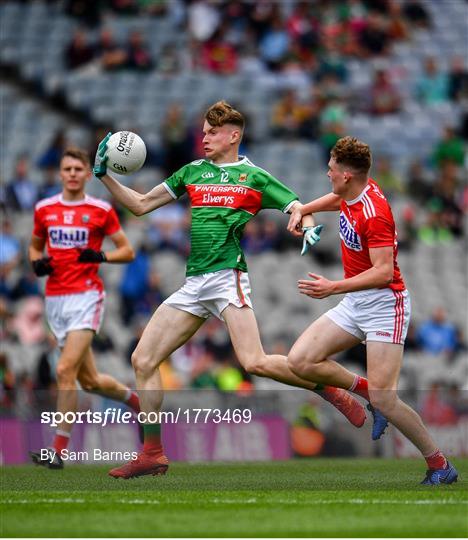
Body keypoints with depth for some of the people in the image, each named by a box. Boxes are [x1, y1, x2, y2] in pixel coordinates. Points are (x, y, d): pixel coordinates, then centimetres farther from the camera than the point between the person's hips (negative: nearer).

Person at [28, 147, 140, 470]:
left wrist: (100, 257, -15)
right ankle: (137, 402, 37)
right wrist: (37, 262, 1)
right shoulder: (44, 209, 10)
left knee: (66, 370, -18)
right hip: (55, 298, 5)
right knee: (90, 381, 8)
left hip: (86, 295, -5)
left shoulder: (101, 210, -1)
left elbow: (127, 251, 3)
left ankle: (59, 450, -16)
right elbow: (35, 246, 23)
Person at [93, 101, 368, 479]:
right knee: (143, 360, -1)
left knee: (254, 363, -23)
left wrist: (309, 227, -20)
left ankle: (332, 393, -4)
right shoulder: (192, 172, 18)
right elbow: (140, 205, 22)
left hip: (228, 276, -6)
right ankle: (153, 454, 5)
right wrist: (104, 175, 12)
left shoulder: (254, 177, 4)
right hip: (193, 284, 6)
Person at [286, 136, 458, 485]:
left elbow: (384, 272, -30)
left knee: (383, 399, -16)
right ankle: (367, 390, 12)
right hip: (354, 305, 9)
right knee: (300, 361, -5)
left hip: (384, 304, -9)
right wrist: (302, 210, 19)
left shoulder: (374, 213, -23)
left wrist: (334, 288, -34)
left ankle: (440, 466, -2)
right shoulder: (351, 194, 3)